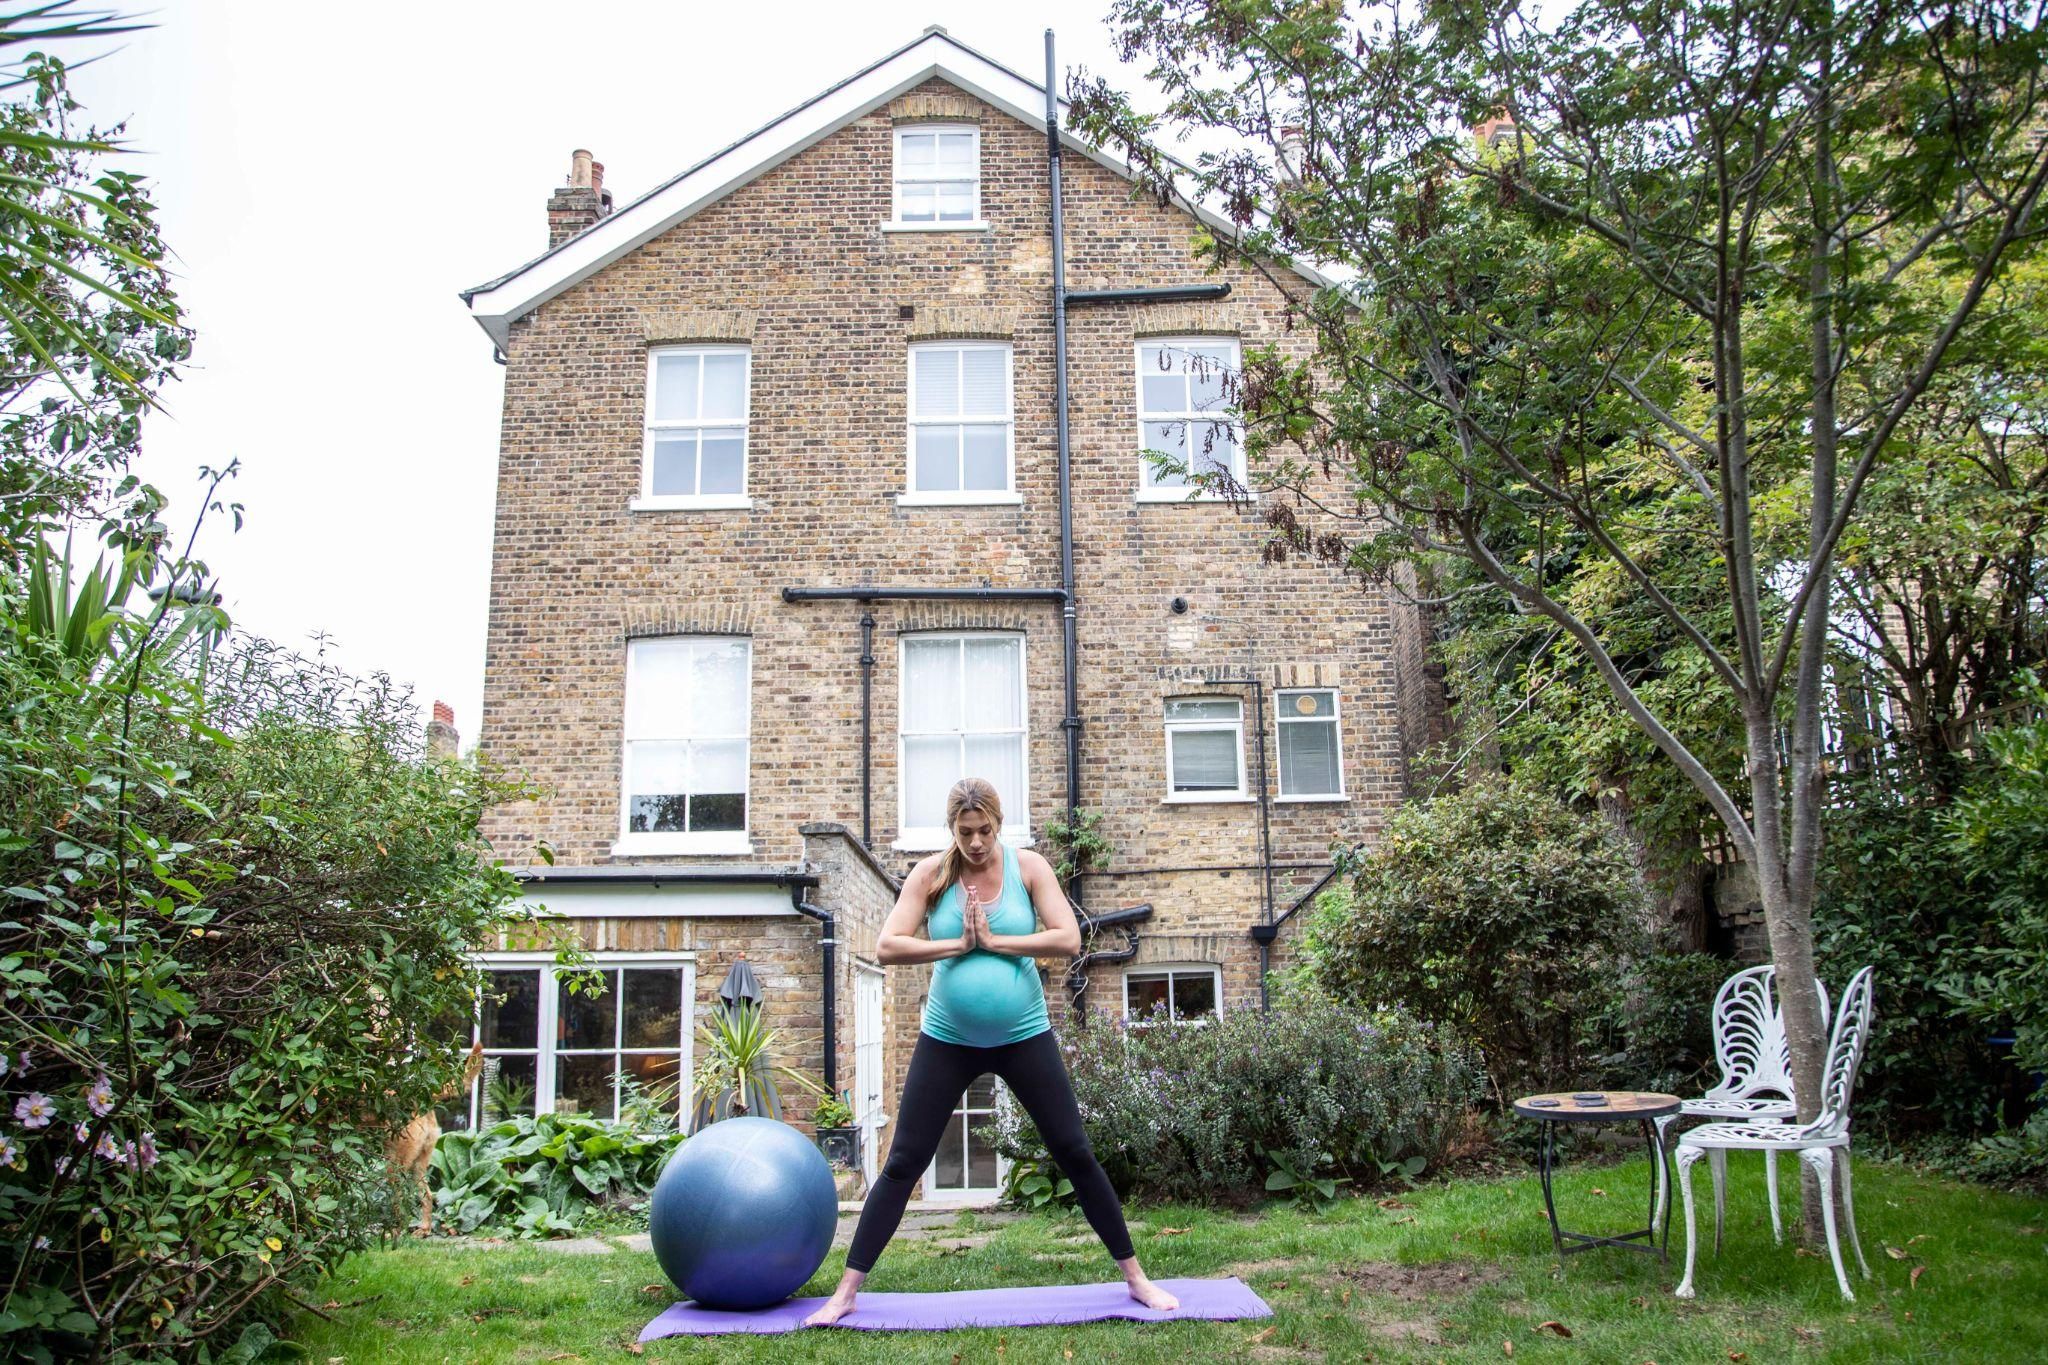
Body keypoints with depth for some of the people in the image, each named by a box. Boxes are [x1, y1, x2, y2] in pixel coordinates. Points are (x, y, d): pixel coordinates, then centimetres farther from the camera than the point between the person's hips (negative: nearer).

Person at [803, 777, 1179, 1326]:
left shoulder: (1029, 867, -5)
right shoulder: (931, 874, -4)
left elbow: (1068, 939, -14)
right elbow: (887, 947, -11)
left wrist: (995, 940, -18)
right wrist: (957, 944, -17)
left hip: (1024, 1036, 0)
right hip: (947, 1040, 0)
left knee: (1076, 1154, 5)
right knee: (903, 1164, 2)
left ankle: (1135, 1277, 19)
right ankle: (846, 1291, 13)